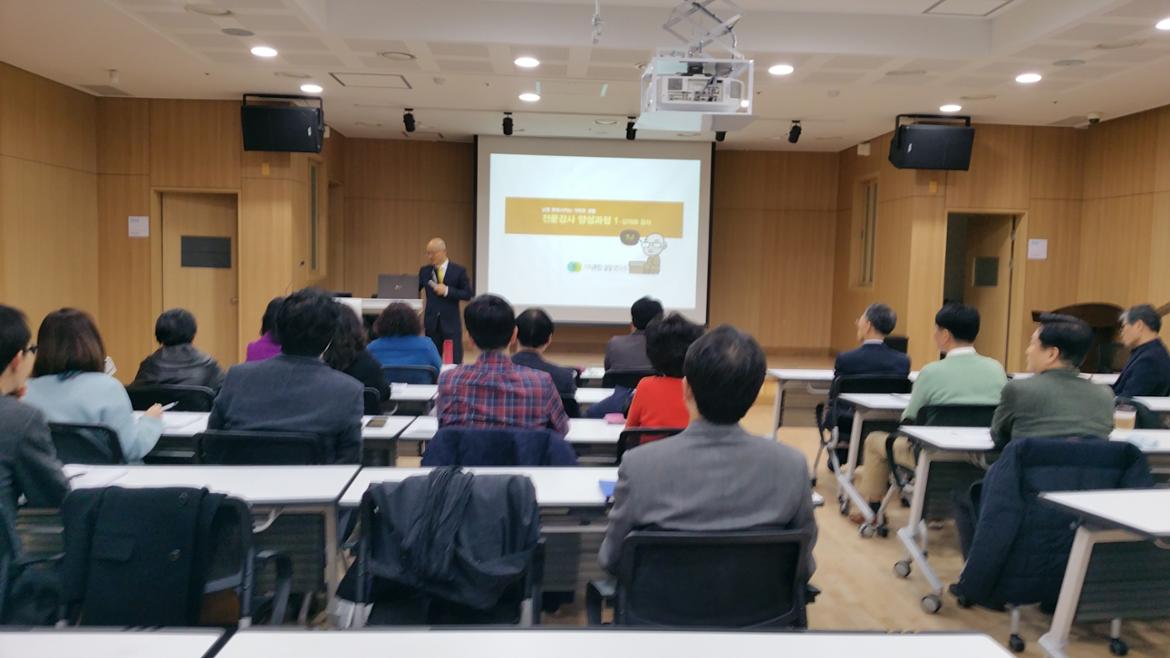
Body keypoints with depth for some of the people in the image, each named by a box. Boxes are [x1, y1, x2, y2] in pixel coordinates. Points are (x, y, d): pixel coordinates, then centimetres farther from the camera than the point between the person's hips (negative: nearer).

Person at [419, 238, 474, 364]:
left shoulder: (459, 271, -3)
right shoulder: (424, 271, 7)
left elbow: (469, 295, -6)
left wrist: (448, 290, -16)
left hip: (451, 322, -3)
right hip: (431, 323, 3)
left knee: (455, 361, 0)